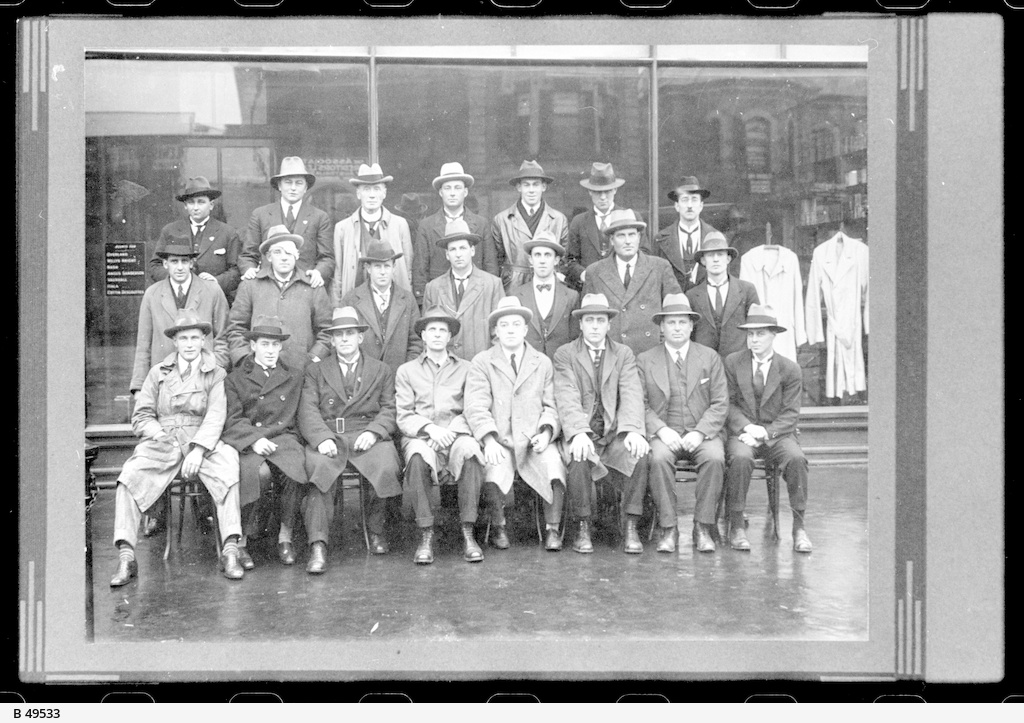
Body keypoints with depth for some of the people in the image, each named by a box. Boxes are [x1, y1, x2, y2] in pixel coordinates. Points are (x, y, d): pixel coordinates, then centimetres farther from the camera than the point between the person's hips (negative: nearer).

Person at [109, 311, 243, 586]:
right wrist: (162, 436, -8)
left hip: (203, 443, -1)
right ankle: (126, 558, -26)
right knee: (129, 478, -26)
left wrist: (198, 449, -19)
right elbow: (141, 417, 13)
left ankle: (230, 551, -32)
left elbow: (216, 416, -3)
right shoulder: (159, 373, 16)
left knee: (228, 471, -33)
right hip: (162, 443, 2)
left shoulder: (216, 374, 9)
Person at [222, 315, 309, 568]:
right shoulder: (235, 379, 13)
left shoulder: (294, 377, 22)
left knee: (293, 468, -33)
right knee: (259, 472, -35)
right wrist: (254, 439, -15)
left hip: (283, 437, 2)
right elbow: (232, 420, 1)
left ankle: (285, 536, -17)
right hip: (247, 442, -2)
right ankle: (241, 541, -23)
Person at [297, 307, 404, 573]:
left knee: (385, 467, -32)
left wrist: (373, 432, -12)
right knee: (319, 468, -33)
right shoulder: (315, 371, 19)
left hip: (367, 436, 0)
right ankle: (318, 546, -36)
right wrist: (322, 437, -14)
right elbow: (308, 412, 5)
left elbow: (390, 410, 10)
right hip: (327, 438, 0)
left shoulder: (382, 371, 21)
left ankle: (375, 530, -8)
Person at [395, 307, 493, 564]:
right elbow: (404, 417, 7)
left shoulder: (465, 369, 18)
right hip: (420, 437, 0)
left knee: (469, 450, -35)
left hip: (456, 434, 0)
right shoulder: (407, 371, 18)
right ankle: (426, 536, -31)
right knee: (419, 456, -36)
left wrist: (450, 430, -11)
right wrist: (430, 428, -13)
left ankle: (468, 533, -30)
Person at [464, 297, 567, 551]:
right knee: (494, 473, -31)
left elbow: (551, 405, 14)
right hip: (499, 441, -1)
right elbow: (476, 406, -1)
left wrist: (546, 431, -7)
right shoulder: (482, 362, 10)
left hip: (535, 439, 1)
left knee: (555, 469, -28)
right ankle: (498, 527, -2)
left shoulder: (543, 363, 18)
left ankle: (553, 530, -7)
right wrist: (489, 439, -17)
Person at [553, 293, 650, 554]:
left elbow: (632, 395, -2)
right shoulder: (565, 355, 6)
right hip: (581, 434, -2)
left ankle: (631, 528, -20)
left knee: (639, 452, -29)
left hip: (615, 433, 2)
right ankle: (583, 528, -19)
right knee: (579, 456, -34)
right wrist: (579, 432, -27)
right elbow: (567, 398, -9)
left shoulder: (623, 354, 12)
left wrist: (634, 431, -21)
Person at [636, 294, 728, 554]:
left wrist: (700, 432, -12)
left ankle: (703, 527, -21)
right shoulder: (645, 360, 10)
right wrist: (661, 430, -15)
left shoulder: (710, 357, 11)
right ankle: (668, 529, -23)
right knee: (659, 459, -33)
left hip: (702, 432, 1)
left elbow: (720, 404, 4)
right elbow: (640, 405, 3)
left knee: (715, 458, -31)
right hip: (663, 432, 0)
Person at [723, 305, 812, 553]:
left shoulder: (790, 369, 4)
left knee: (796, 458, -30)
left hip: (777, 433, 1)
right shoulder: (732, 362, 5)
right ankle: (736, 527, -23)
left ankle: (799, 527, -19)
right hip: (742, 431, 0)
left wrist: (765, 432, -16)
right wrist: (747, 427, -14)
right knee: (741, 458, -34)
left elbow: (790, 413, 1)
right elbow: (728, 403, 4)